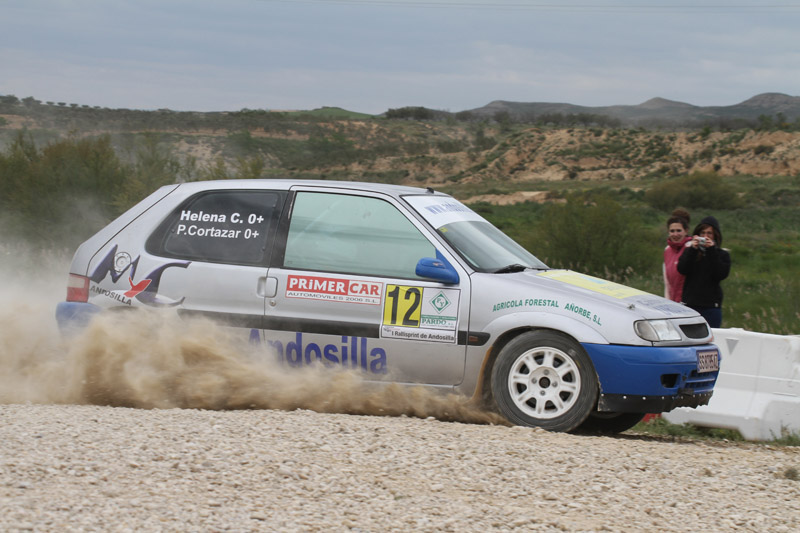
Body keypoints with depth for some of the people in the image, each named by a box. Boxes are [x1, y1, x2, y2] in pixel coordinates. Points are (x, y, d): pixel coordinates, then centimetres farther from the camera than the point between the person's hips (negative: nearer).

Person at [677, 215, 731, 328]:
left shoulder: (722, 255, 6)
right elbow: (682, 269, -6)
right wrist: (692, 250, -14)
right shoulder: (690, 252, 10)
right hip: (689, 304, 1)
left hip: (711, 307, -1)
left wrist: (712, 251, -12)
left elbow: (721, 274, -11)